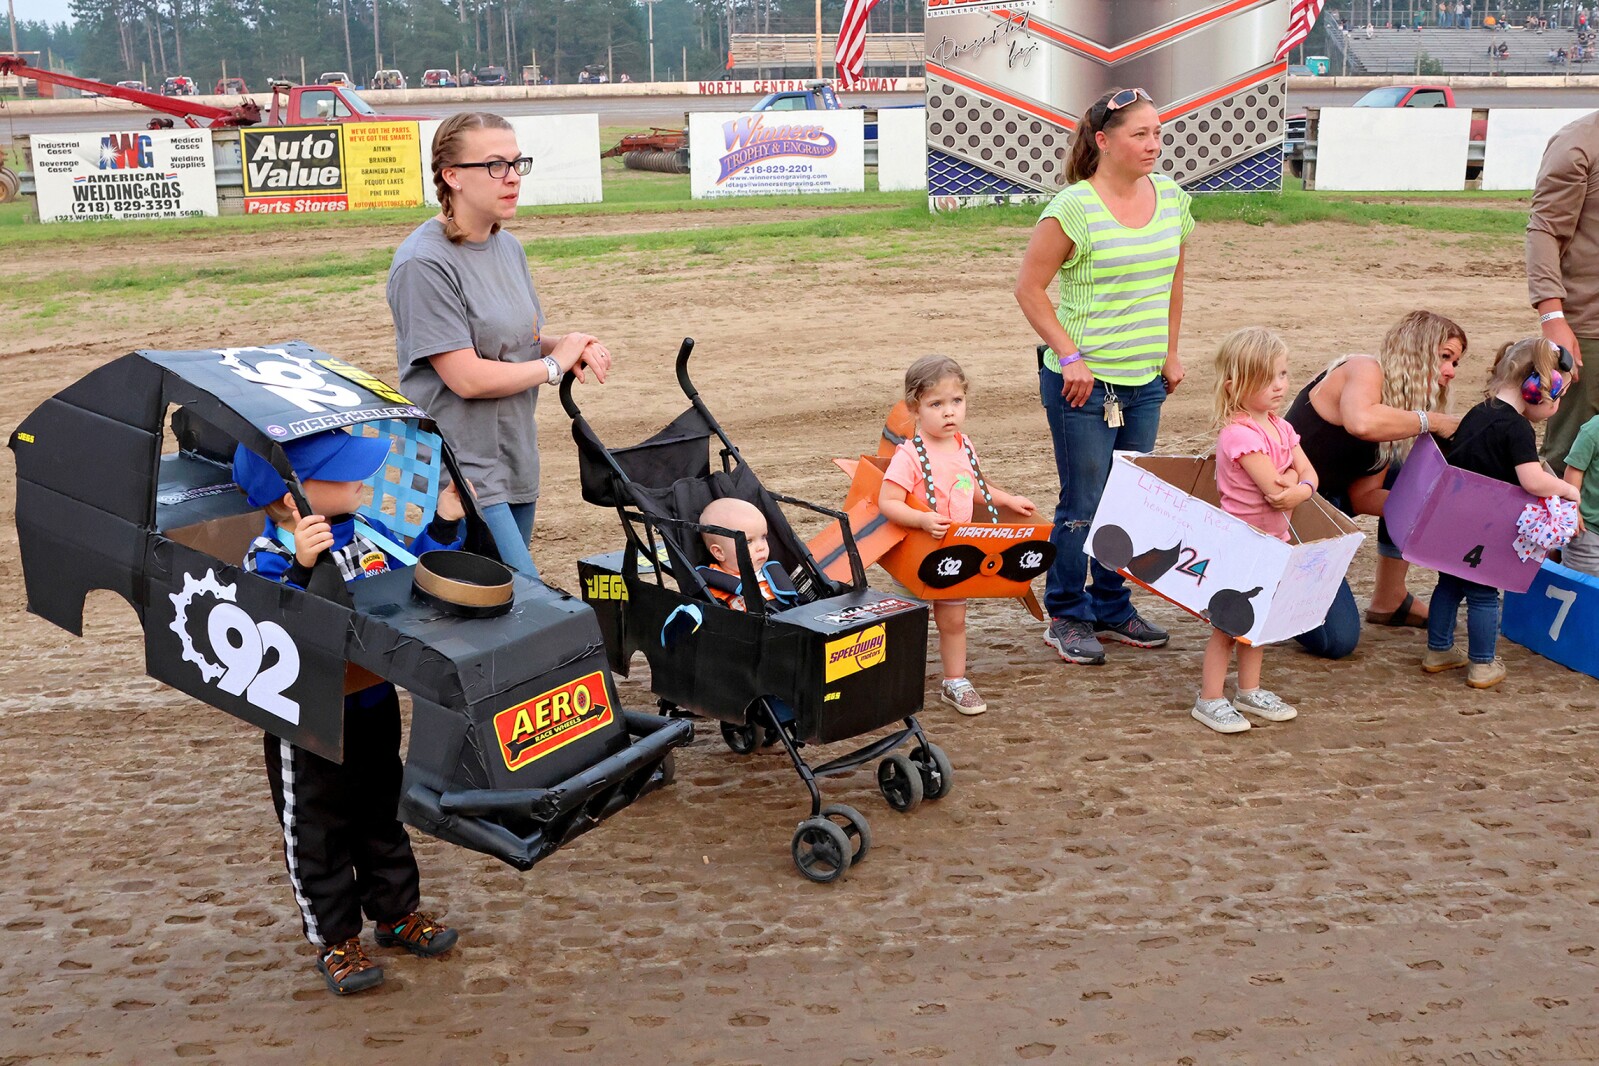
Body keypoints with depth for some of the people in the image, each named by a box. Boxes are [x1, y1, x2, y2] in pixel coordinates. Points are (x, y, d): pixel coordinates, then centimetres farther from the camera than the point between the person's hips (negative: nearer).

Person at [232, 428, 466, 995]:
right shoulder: (270, 559, -23)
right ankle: (335, 940, 23)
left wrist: (444, 526, 1)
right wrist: (303, 567, -51)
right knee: (317, 830, 9)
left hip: (374, 705, 6)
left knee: (381, 811, 21)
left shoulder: (369, 533, -3)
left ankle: (398, 911, 38)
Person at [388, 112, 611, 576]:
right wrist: (554, 364, -9)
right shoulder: (423, 264, -17)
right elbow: (467, 377, -20)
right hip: (463, 474, -8)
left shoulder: (509, 247, 10)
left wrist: (569, 346, -3)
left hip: (517, 464, 8)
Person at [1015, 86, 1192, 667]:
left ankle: (1112, 609, 29)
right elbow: (1029, 288, -11)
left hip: (1145, 381, 6)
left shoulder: (1170, 197, 6)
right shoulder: (1074, 206, -13)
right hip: (1083, 381, -6)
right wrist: (1069, 357, -15)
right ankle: (1066, 618, 18)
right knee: (1083, 504, 2)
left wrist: (1170, 351, 14)